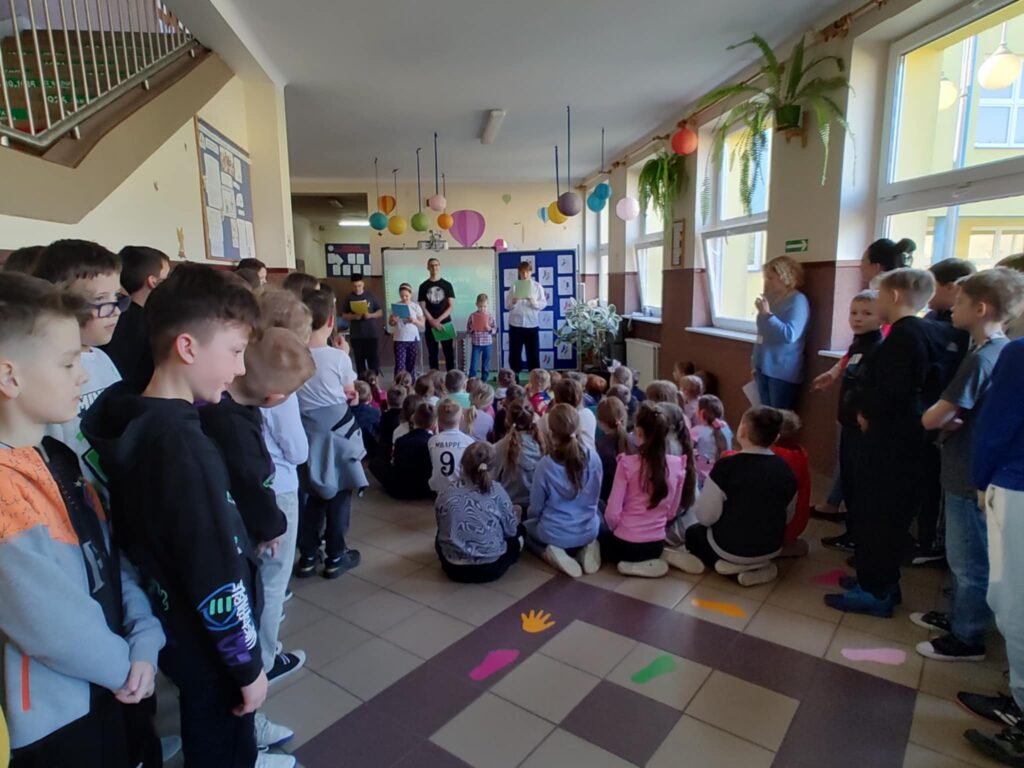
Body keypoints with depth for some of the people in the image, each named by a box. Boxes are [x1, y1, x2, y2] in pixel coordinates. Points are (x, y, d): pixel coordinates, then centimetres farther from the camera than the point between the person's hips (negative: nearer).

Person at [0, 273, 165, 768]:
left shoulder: (59, 458, 1)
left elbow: (111, 556, 2)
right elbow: (51, 623, -25)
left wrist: (145, 642, -9)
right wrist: (124, 665, -9)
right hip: (54, 719, -7)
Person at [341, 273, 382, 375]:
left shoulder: (370, 295, 2)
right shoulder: (348, 298, 3)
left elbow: (380, 312, 4)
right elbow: (344, 315, 5)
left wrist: (371, 315, -15)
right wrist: (354, 316, -14)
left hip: (371, 333, -1)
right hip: (356, 335, 1)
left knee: (373, 358, -2)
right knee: (359, 359, 6)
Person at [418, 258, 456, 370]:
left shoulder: (447, 285, 4)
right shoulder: (423, 286, 6)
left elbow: (451, 306, -1)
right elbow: (423, 307, 1)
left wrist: (439, 320, -12)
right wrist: (433, 322, -12)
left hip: (446, 324, -1)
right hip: (430, 325, 1)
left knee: (450, 354, -3)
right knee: (432, 354, 4)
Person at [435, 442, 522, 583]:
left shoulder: (445, 494, -8)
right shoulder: (496, 491, -12)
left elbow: (442, 529, 7)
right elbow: (511, 530, -2)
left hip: (453, 568, 3)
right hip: (491, 568, -2)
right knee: (518, 531, 24)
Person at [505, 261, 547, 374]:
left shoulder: (537, 286, 4)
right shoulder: (514, 286, 4)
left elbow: (543, 303, 0)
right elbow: (506, 305, 2)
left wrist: (533, 302, -19)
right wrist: (513, 302, -19)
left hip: (532, 324, 0)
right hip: (516, 324, 0)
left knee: (533, 353, 4)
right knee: (514, 353, 5)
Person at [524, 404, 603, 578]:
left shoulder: (545, 465, -21)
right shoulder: (594, 458, -13)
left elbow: (535, 509, -8)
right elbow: (595, 499, 3)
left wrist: (533, 515, 16)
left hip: (554, 534, -2)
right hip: (588, 531, 3)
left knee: (525, 527, 30)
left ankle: (550, 553, 0)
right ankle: (586, 547, 7)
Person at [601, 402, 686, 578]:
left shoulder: (627, 463, -18)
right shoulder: (677, 465, -7)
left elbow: (612, 513, -15)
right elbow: (671, 512, 4)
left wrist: (616, 530, 6)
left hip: (626, 544, -6)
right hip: (657, 544, 6)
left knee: (598, 534, 28)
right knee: (606, 534, 34)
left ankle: (634, 564, 3)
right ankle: (648, 561, 9)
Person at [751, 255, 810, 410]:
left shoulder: (797, 300, -10)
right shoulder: (773, 299, 13)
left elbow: (789, 335, -22)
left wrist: (767, 314, -21)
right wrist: (756, 364, 20)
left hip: (783, 372, -8)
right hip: (765, 368, 8)